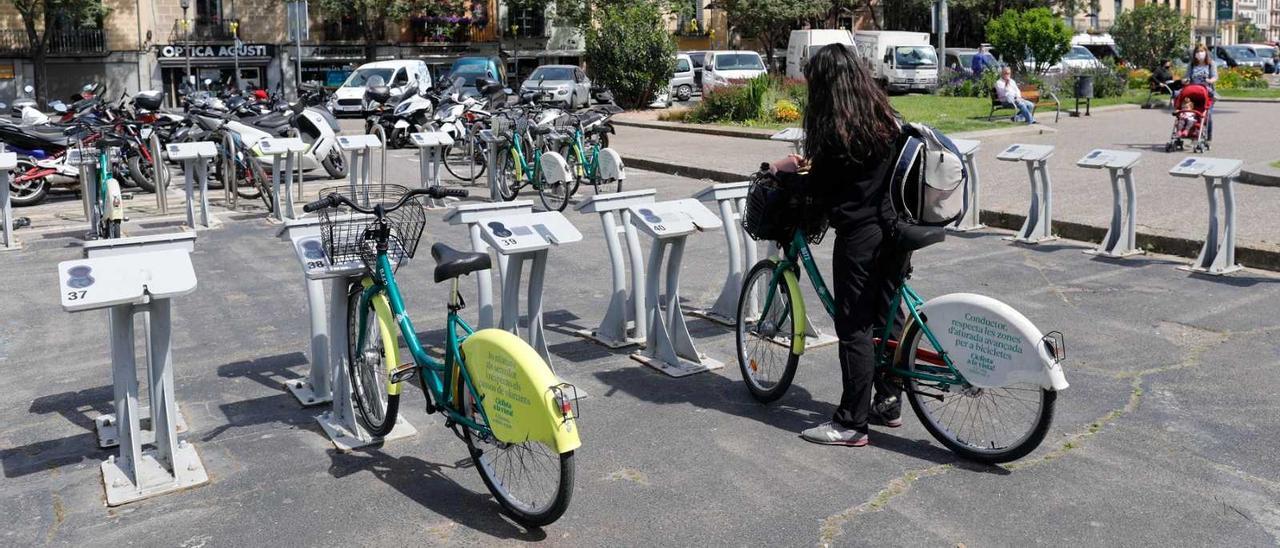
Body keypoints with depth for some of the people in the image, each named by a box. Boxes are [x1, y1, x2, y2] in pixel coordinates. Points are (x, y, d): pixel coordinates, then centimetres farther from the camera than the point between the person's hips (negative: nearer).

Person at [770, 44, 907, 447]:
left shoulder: (836, 130, -17)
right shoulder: (886, 118, 8)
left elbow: (817, 188, -10)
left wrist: (785, 172, 9)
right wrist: (814, 166, 26)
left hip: (859, 235, -8)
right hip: (893, 229, 8)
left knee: (854, 328, -2)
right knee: (885, 317, 16)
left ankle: (851, 424, 4)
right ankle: (888, 403, 27)